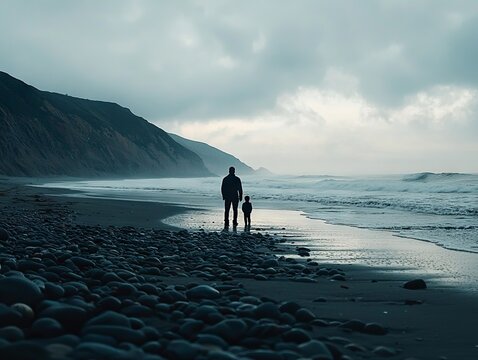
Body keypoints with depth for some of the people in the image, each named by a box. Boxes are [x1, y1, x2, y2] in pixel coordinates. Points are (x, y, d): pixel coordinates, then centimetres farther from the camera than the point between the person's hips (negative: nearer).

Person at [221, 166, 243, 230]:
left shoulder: (225, 179, -1)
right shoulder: (237, 179, -4)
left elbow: (222, 188, 2)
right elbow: (240, 189, -2)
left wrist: (223, 196, 12)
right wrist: (240, 196, 5)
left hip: (227, 197, 1)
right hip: (235, 196, -1)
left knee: (226, 210, 5)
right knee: (235, 210, 8)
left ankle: (226, 224, -2)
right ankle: (234, 224, 3)